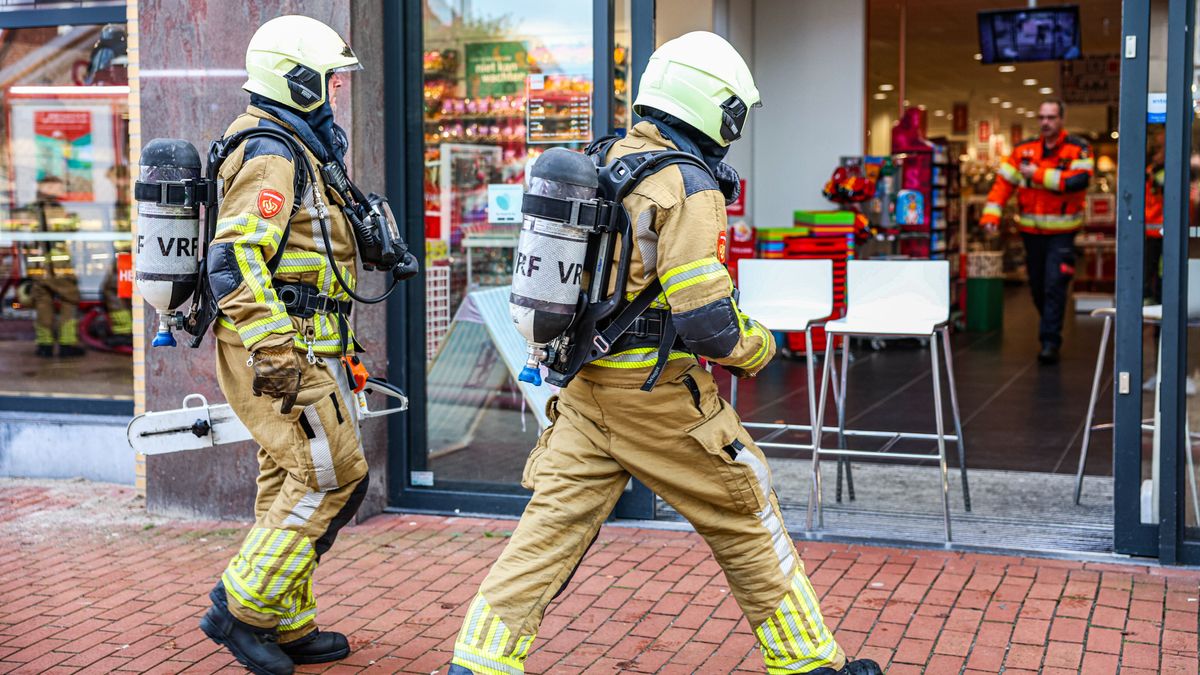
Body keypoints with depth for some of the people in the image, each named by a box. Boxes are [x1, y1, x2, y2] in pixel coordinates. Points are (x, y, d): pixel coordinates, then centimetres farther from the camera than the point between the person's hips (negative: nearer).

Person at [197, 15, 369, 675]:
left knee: (290, 483, 13)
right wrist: (274, 354, -27)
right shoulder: (273, 155, -13)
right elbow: (234, 260, -23)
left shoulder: (295, 151, 20)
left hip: (291, 348, 10)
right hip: (284, 349, -10)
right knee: (331, 476, -10)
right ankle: (242, 608, -3)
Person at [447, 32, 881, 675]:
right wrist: (757, 346, -3)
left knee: (550, 525, 8)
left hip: (585, 390, 7)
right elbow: (705, 324, -22)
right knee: (747, 524, 10)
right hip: (659, 397, -7)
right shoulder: (688, 184, -17)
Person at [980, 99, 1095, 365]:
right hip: (1031, 230, 4)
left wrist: (1038, 174, -21)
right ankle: (1051, 326, 36)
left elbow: (1079, 181, -22)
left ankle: (1050, 342, -8)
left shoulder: (1077, 149, -6)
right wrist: (991, 214, -11)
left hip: (1061, 232, -4)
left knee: (1054, 285, -11)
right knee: (1037, 285, 14)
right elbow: (1003, 181, 1)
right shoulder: (1024, 150, 5)